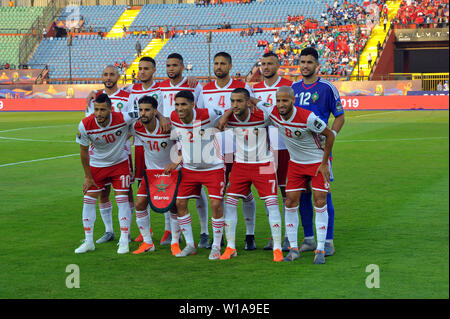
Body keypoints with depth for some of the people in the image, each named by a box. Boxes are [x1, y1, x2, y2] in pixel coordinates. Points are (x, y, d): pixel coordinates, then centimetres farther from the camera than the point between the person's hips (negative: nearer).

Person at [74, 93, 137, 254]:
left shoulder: (123, 119, -29)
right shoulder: (85, 125, -24)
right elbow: (83, 151, -8)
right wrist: (88, 176, -3)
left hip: (120, 163, -1)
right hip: (96, 164, 1)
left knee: (122, 200, -6)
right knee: (88, 200, 0)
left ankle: (124, 241, 5)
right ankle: (88, 242, 12)